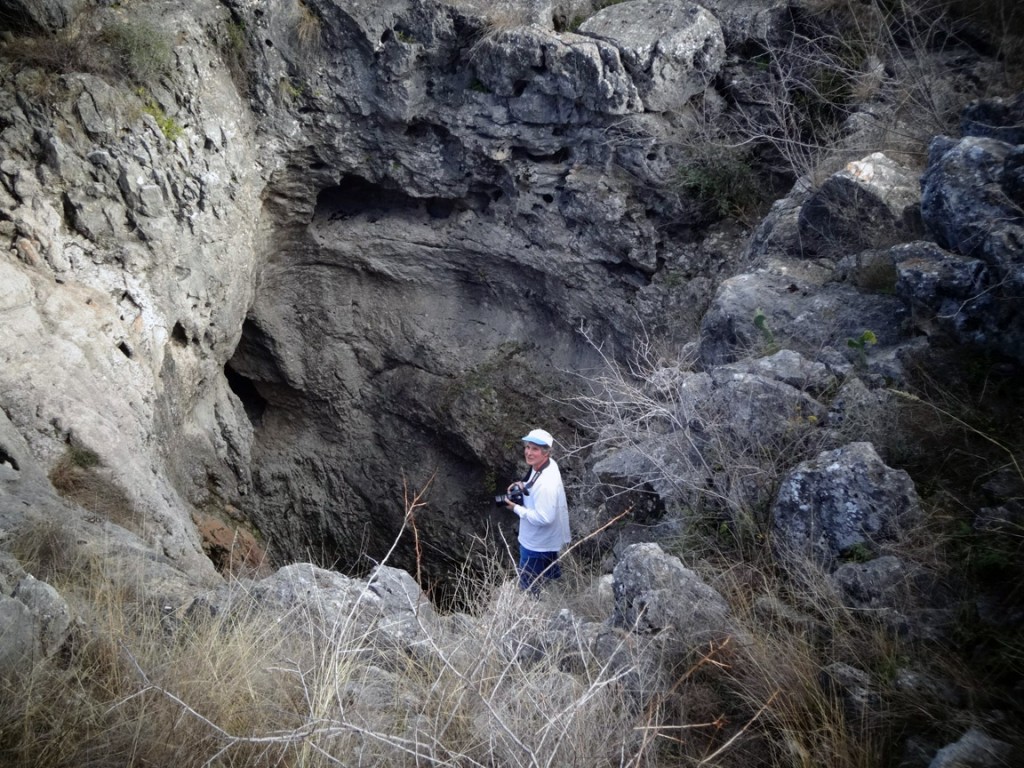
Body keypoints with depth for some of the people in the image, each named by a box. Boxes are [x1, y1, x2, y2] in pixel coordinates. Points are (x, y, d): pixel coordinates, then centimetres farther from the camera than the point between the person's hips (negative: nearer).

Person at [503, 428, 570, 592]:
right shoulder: (548, 464, -8)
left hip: (538, 545, -10)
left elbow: (544, 518, -33)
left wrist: (516, 508, -24)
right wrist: (523, 485, -5)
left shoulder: (546, 484, -37)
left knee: (529, 588, 11)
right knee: (550, 576, 33)